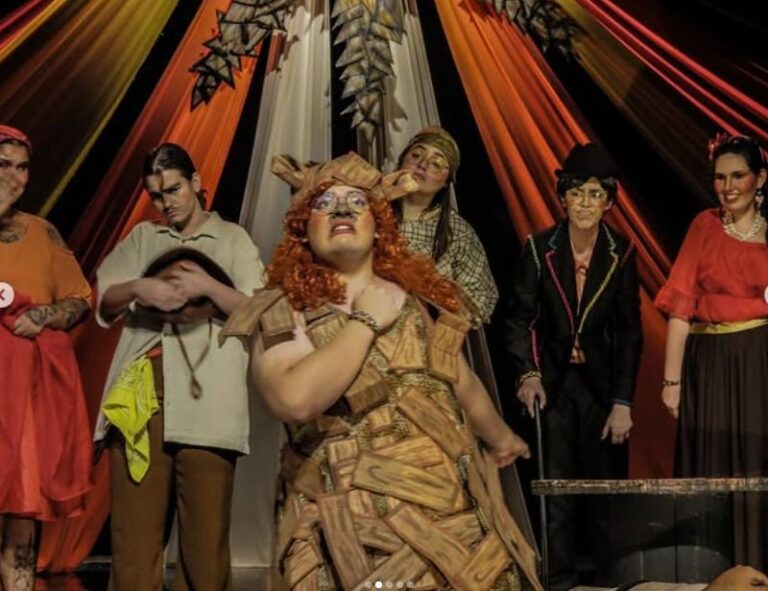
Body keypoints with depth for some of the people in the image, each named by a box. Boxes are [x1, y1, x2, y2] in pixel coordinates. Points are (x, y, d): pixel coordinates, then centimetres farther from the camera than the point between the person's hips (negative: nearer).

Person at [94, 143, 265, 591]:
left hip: (206, 399, -2)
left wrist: (209, 286, -12)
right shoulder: (142, 237, 22)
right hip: (140, 395, 2)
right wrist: (137, 288, -8)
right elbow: (103, 303, 12)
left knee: (206, 534, -5)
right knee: (135, 534, -4)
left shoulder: (232, 238, 17)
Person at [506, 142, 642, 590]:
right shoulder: (539, 248, -3)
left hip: (603, 382, 1)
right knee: (556, 490, -1)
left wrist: (623, 402, -7)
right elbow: (521, 317, -1)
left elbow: (630, 332, -2)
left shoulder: (622, 253, -1)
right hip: (553, 382, 0)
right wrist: (528, 373, -17)